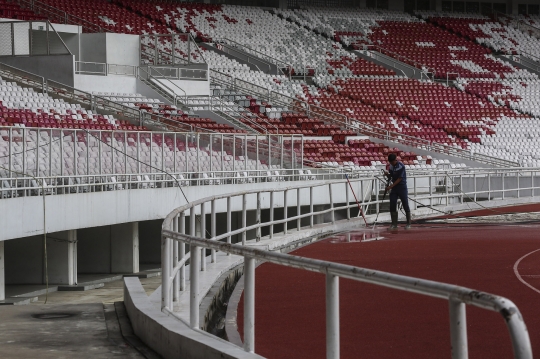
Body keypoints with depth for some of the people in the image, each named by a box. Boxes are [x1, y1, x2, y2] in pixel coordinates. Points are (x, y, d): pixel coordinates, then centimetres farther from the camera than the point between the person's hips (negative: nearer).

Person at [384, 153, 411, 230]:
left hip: (402, 187, -6)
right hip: (394, 188, 6)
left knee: (406, 206, -1)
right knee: (392, 205, -1)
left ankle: (408, 223, 8)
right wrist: (387, 174, -10)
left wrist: (391, 186, -19)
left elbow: (399, 179, -17)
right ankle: (394, 224, 5)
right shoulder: (391, 166, 5)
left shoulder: (401, 166, -15)